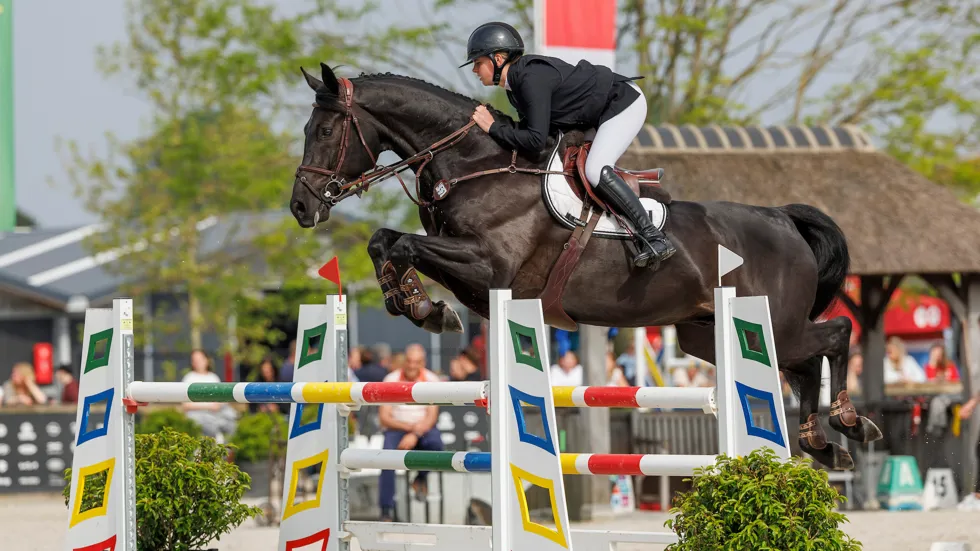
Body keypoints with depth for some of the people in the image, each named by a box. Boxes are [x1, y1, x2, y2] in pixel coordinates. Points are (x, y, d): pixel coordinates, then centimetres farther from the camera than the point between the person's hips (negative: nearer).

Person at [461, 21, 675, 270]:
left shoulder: (532, 80, -28)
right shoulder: (516, 81, 3)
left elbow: (536, 140, -32)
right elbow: (528, 128, 9)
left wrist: (493, 128, -24)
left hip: (625, 104, -11)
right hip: (603, 112, 11)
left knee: (595, 171, -25)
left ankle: (654, 238, -24)